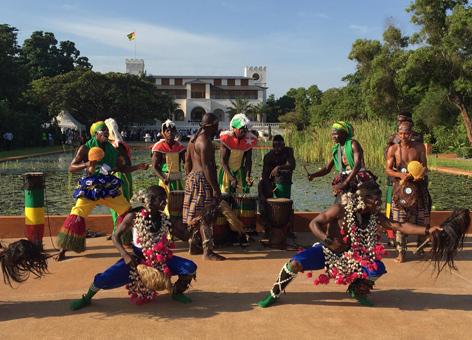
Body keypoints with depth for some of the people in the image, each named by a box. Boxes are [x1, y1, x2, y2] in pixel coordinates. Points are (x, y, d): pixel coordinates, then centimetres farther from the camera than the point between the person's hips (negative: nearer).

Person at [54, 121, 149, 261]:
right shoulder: (85, 148, -5)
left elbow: (122, 168, 13)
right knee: (77, 216, -12)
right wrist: (86, 164, -27)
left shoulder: (111, 150, 8)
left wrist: (138, 167, 0)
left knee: (129, 212, 0)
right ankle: (63, 250, 3)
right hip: (90, 188, -4)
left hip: (109, 187, 4)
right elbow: (71, 168, -9)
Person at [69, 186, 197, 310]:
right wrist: (125, 255, -22)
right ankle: (86, 299, 15)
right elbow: (115, 236, -11)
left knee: (191, 268, -15)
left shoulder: (164, 218, -2)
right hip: (137, 259, -3)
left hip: (160, 259, 3)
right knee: (104, 278, -20)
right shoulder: (134, 216, -14)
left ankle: (177, 293, 17)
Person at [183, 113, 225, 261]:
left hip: (192, 178, 10)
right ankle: (207, 251, -1)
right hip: (203, 180, -10)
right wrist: (215, 188, -20)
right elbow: (206, 167, -21)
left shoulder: (193, 139, 13)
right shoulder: (205, 142, -17)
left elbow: (187, 162, 17)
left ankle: (192, 247, 25)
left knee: (194, 215, 15)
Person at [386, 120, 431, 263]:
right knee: (400, 222, -2)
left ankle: (421, 250, 22)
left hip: (418, 187, 1)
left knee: (421, 221, 5)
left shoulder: (420, 147, 2)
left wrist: (422, 173, -19)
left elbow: (424, 166, 4)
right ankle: (401, 252, 8)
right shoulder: (393, 149, -2)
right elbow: (388, 170, -2)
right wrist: (401, 175, -20)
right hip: (401, 188, -1)